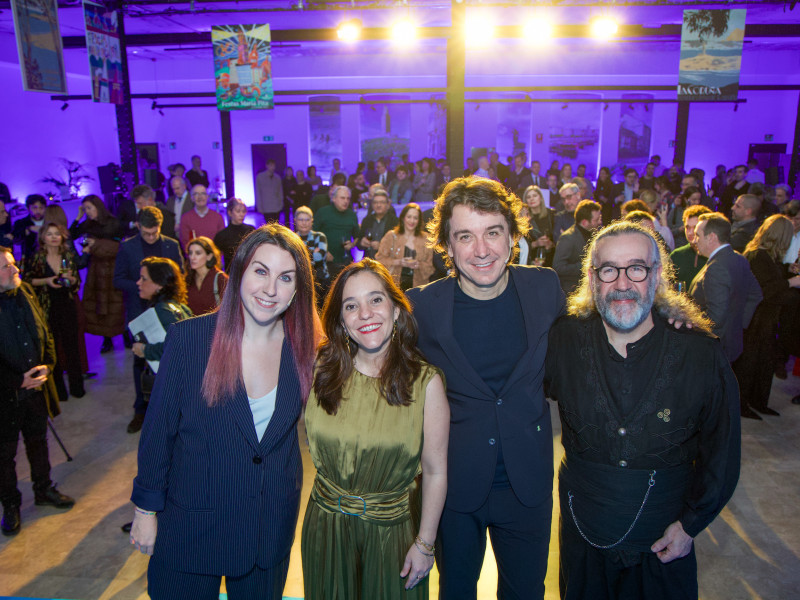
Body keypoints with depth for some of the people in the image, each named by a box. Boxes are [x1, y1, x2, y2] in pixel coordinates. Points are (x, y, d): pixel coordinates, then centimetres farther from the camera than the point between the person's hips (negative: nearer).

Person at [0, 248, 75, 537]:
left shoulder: (25, 292, -1)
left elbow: (45, 333, 7)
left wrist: (47, 366, -7)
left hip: (36, 386, 5)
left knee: (38, 441, 22)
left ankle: (44, 489, 41)